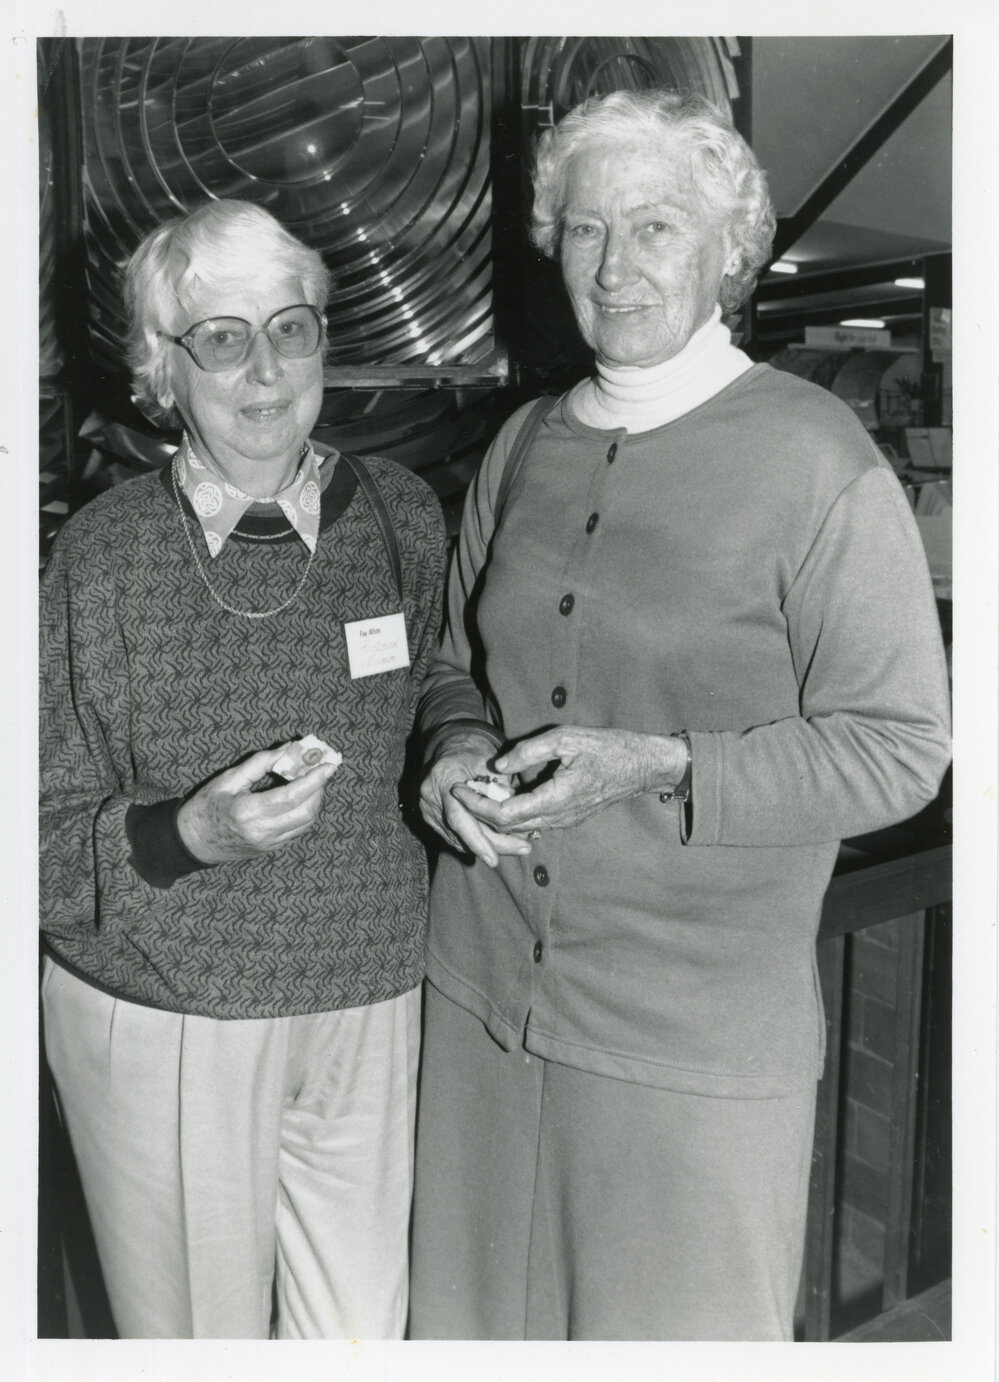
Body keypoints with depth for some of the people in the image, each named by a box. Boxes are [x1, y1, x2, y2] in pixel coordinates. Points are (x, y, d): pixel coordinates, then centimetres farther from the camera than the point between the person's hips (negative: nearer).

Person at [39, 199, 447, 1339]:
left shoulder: (401, 516, -2)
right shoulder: (103, 552, -10)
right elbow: (48, 834, -7)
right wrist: (190, 833, -22)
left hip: (366, 1000, 2)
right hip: (159, 1018, -2)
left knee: (364, 1329, 14)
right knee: (194, 1332, 14)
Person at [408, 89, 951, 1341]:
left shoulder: (817, 462, -12)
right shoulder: (523, 448, 6)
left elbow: (899, 750, -11)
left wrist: (656, 767, -21)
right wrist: (455, 750, -5)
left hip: (698, 1037, -4)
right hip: (482, 989, 5)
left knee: (679, 1328, 14)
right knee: (481, 1313, 20)